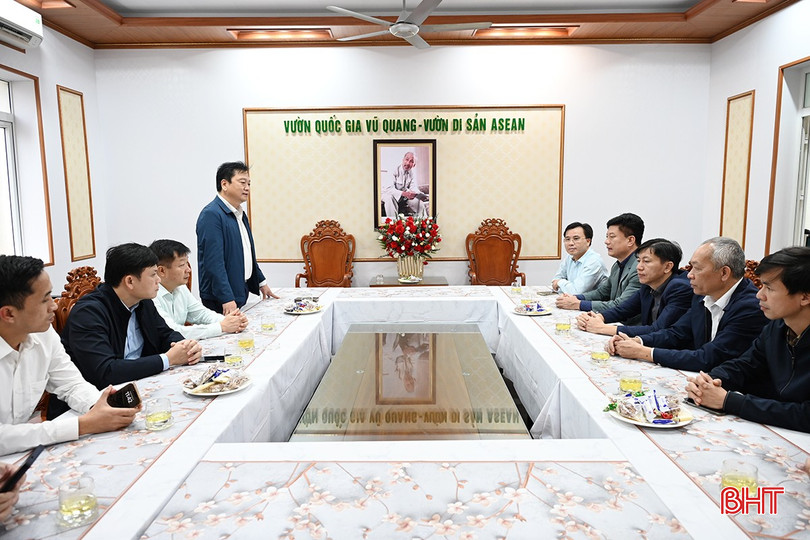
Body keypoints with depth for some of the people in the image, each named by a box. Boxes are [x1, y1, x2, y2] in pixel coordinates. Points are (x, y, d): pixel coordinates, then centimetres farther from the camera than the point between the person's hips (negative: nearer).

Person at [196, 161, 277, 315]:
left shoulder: (241, 214, 15)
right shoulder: (211, 215, -15)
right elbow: (213, 261, -21)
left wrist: (261, 282, 25)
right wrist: (227, 299, -24)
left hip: (240, 295, 9)